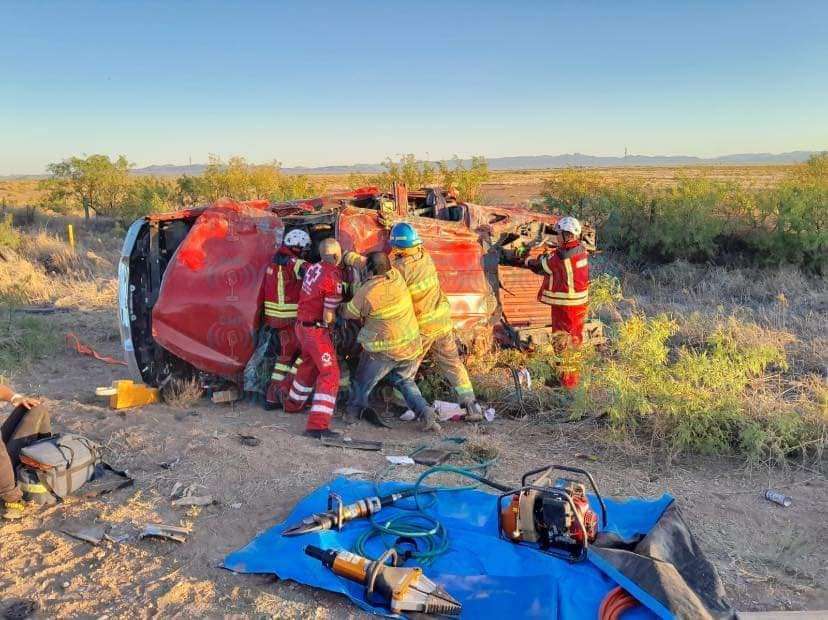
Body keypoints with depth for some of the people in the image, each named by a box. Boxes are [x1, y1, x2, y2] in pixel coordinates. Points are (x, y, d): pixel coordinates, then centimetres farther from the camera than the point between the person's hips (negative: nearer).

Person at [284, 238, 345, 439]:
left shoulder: (313, 268, 2)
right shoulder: (333, 278, -18)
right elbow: (328, 316, -17)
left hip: (301, 325, 9)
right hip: (316, 330, -8)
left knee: (308, 366, 28)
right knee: (330, 373, -9)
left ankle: (293, 404, 47)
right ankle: (317, 425, -17)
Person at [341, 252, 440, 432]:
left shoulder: (366, 292, -23)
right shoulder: (396, 276, -8)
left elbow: (349, 313, -7)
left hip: (383, 350, -5)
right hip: (410, 346, 5)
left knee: (363, 382, 19)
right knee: (405, 381, 23)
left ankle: (352, 414, 34)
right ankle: (426, 413, 9)